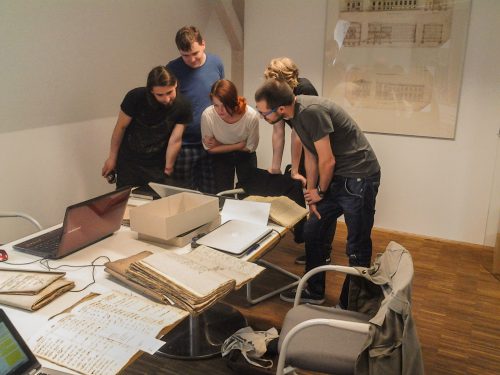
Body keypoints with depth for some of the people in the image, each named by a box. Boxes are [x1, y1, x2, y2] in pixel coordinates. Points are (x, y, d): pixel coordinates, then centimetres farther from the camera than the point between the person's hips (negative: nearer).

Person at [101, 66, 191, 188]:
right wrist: (112, 157, 0)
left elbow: (175, 140, -13)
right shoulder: (135, 97, -19)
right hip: (128, 162, 0)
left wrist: (167, 170, -11)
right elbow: (121, 127, -7)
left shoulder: (183, 106, -14)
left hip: (157, 166, 1)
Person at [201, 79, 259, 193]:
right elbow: (209, 148, -15)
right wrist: (239, 145, -20)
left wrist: (219, 145, -16)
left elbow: (250, 147, -14)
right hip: (221, 157, 0)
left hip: (245, 155, 0)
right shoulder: (207, 115, -31)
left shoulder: (251, 116, -31)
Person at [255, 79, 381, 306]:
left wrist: (320, 192, -3)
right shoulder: (295, 113, 2)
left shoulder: (311, 111, -26)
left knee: (357, 249, 0)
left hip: (359, 178, -9)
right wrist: (311, 195, 11)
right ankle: (314, 292, 31)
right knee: (312, 231, 15)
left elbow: (327, 161, -21)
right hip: (335, 177, 9)